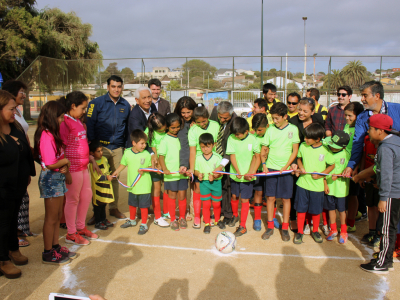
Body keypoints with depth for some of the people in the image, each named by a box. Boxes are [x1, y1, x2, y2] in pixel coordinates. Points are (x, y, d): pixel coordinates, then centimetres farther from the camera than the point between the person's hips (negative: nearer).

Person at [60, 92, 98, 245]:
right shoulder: (65, 122, -15)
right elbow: (61, 149, -18)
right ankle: (71, 234, 17)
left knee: (87, 195, 16)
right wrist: (66, 171, -19)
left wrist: (90, 158, 22)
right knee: (72, 199, 2)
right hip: (73, 168, -9)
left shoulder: (78, 121, 14)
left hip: (83, 166, 9)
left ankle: (81, 227, 32)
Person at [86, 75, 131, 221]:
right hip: (100, 147, -3)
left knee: (115, 178, 12)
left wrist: (127, 145, 12)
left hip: (118, 148, 3)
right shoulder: (97, 103, -3)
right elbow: (89, 125, -4)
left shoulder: (126, 105, 8)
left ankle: (114, 208, 26)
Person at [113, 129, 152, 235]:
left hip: (144, 186, -4)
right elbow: (123, 164, 11)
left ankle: (144, 225, 20)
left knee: (144, 205, 4)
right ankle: (132, 220, 44)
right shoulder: (127, 152, -4)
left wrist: (144, 170, -21)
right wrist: (116, 172, 0)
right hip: (132, 185, 4)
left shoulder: (146, 154, -12)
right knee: (132, 203, 22)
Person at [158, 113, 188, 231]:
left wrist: (184, 166, -2)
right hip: (170, 173, -3)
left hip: (182, 173, 3)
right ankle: (173, 220, 20)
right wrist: (165, 169, -24)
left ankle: (182, 218, 25)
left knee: (182, 195, 8)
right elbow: (161, 156, -10)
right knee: (172, 196, 7)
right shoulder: (165, 140, -4)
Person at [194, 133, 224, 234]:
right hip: (204, 183, 1)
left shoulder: (217, 157, -8)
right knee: (206, 204, 4)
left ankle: (217, 220, 35)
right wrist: (198, 174, -16)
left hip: (216, 182, -1)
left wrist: (214, 176, -25)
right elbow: (196, 170, 5)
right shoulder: (198, 158, -1)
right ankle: (207, 224, 17)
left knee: (216, 204, 12)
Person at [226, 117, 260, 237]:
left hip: (247, 175, -2)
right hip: (235, 173, 2)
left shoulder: (253, 139, -10)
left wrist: (252, 172, -14)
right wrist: (238, 171, -20)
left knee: (244, 200, 2)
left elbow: (257, 157, -4)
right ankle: (235, 215, 46)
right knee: (234, 196, 18)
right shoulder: (231, 138, -8)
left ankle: (242, 227, 13)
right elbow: (232, 156, -9)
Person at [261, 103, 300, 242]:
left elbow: (295, 151, -2)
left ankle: (285, 228, 16)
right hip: (271, 168, 1)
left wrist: (285, 167, -10)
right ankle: (270, 227, 16)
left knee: (286, 198, 5)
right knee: (270, 197, 4)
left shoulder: (293, 129, -3)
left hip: (286, 169, -1)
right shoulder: (271, 129, 0)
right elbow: (264, 149, 7)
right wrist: (264, 164, -6)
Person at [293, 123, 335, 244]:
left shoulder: (325, 150, -9)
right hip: (303, 183, 2)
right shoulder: (303, 146, -2)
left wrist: (321, 174, -10)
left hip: (317, 185, -1)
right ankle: (300, 232, 22)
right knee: (301, 209, 7)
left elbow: (332, 165, 2)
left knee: (316, 210, 12)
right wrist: (300, 167, -5)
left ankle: (315, 231, 33)